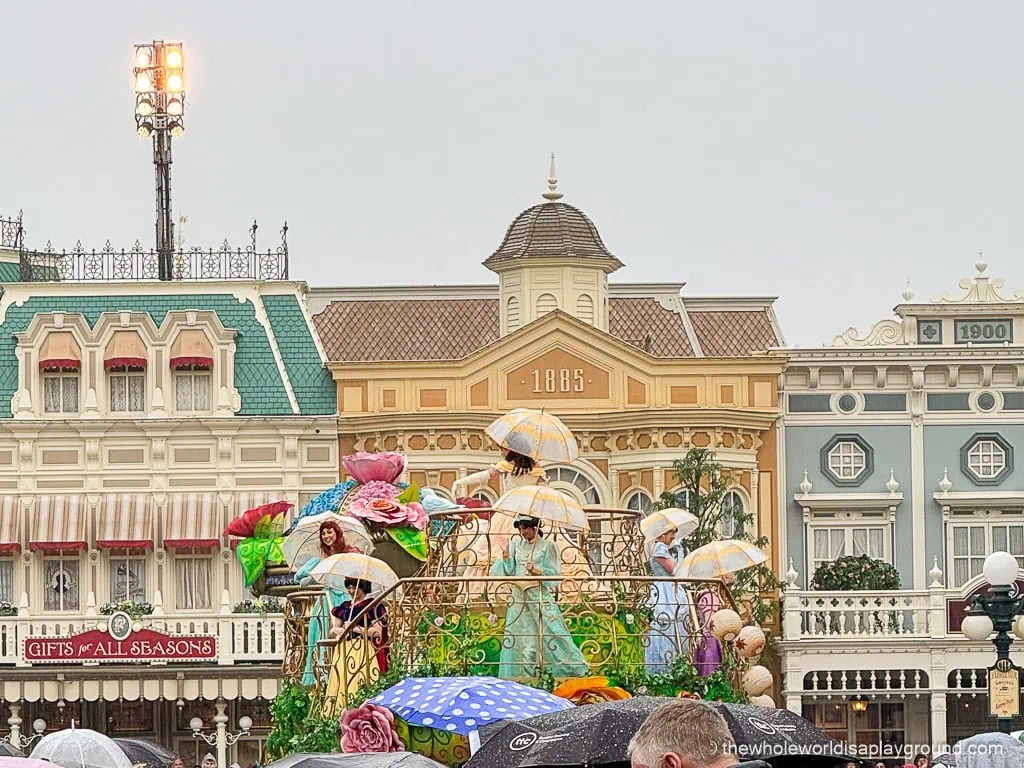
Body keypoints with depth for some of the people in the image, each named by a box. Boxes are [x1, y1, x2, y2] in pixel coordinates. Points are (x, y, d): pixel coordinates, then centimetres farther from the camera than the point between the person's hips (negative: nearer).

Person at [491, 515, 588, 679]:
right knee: (522, 639, 2)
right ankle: (525, 677, 6)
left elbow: (554, 573, -4)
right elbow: (509, 571, 8)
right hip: (519, 597, 4)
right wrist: (505, 552, -4)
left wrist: (536, 570, -19)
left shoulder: (547, 546, 1)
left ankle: (575, 671, -3)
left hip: (540, 597, -4)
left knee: (552, 634, -9)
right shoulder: (516, 545, 13)